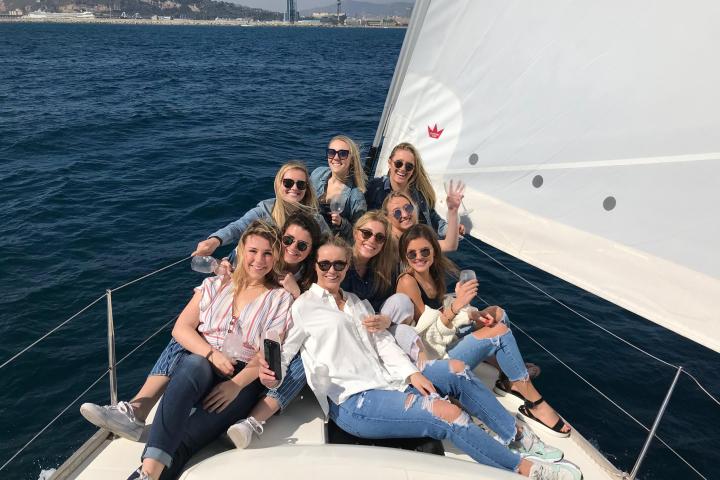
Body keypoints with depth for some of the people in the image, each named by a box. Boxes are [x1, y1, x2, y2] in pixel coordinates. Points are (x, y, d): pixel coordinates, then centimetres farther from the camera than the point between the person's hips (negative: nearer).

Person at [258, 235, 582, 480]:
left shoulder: (356, 303, 18)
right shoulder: (303, 307, -1)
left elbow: (383, 342, 11)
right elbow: (282, 353, -4)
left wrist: (411, 374, -3)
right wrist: (269, 375, -27)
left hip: (385, 383, 7)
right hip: (352, 402, -7)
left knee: (455, 369, -2)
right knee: (446, 413, -22)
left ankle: (518, 436, 9)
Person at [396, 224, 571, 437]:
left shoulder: (432, 274, 7)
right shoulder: (407, 281, -19)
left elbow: (438, 314, 11)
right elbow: (427, 332, -19)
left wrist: (470, 315, -6)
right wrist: (456, 306, -34)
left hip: (446, 340, 9)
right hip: (432, 358, -9)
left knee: (497, 314, 9)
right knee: (499, 331, -17)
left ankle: (514, 380, 7)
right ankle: (535, 405, -5)